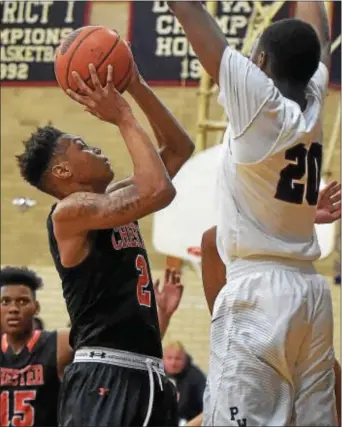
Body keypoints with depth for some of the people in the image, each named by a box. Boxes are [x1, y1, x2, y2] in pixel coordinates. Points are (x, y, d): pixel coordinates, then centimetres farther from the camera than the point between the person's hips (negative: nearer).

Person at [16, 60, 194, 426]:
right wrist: (122, 117, -12)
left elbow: (178, 148, 22)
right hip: (105, 376, -10)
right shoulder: (71, 211, -9)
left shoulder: (112, 199, 18)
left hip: (146, 373, 10)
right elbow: (158, 191, -23)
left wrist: (137, 86, 10)